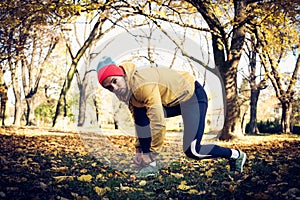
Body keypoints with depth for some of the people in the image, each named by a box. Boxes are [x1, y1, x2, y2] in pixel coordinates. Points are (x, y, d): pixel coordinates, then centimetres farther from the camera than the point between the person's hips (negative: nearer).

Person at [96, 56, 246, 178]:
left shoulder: (143, 85, -32)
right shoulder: (128, 91, -3)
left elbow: (158, 122, -33)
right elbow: (140, 124, 6)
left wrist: (153, 152, -23)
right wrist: (139, 150, 7)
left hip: (192, 95, -8)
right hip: (172, 100, 8)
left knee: (192, 151, -12)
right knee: (140, 113, -13)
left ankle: (236, 155, 13)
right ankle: (150, 165, -6)